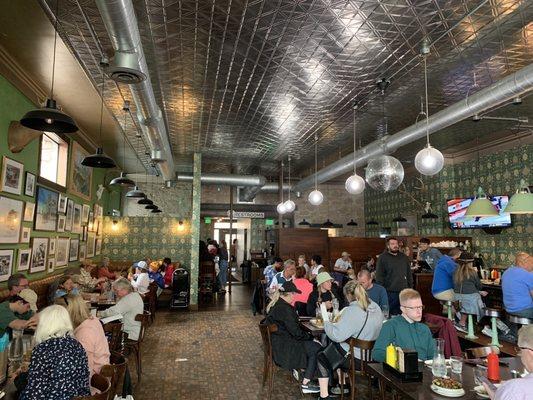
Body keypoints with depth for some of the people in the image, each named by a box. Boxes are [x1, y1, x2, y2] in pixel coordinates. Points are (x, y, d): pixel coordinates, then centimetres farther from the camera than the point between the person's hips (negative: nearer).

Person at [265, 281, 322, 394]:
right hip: (282, 347, -10)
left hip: (275, 343, 10)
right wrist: (309, 336, -5)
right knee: (316, 349, -8)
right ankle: (306, 384, -1)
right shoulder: (285, 309, -24)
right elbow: (296, 332, -20)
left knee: (311, 343, 16)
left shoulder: (275, 305, 7)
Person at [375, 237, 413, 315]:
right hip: (390, 292, -5)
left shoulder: (404, 257, 13)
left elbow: (409, 274, 17)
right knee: (391, 314, 2)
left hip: (404, 291, 5)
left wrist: (410, 287, 11)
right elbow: (379, 276, -7)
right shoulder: (382, 258, -4)